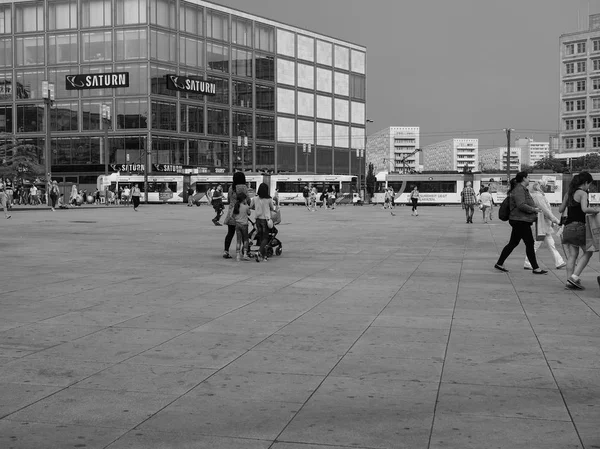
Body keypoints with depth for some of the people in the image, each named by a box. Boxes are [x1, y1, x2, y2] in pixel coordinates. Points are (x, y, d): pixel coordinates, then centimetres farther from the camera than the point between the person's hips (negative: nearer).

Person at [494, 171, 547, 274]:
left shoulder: (522, 189, 18)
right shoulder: (519, 190, -16)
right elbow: (521, 205, -25)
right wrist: (534, 209, -16)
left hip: (520, 221, 11)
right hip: (520, 221, -11)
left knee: (513, 243, 14)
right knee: (529, 244, -5)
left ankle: (499, 264, 18)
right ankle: (535, 268, 0)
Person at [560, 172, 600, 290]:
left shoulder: (568, 193, 14)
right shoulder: (582, 193, -9)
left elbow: (560, 210, 19)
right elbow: (585, 209, -24)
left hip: (568, 227, 8)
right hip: (578, 226, -8)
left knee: (572, 255, 9)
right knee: (588, 252, 3)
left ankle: (569, 280, 4)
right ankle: (575, 276, -6)